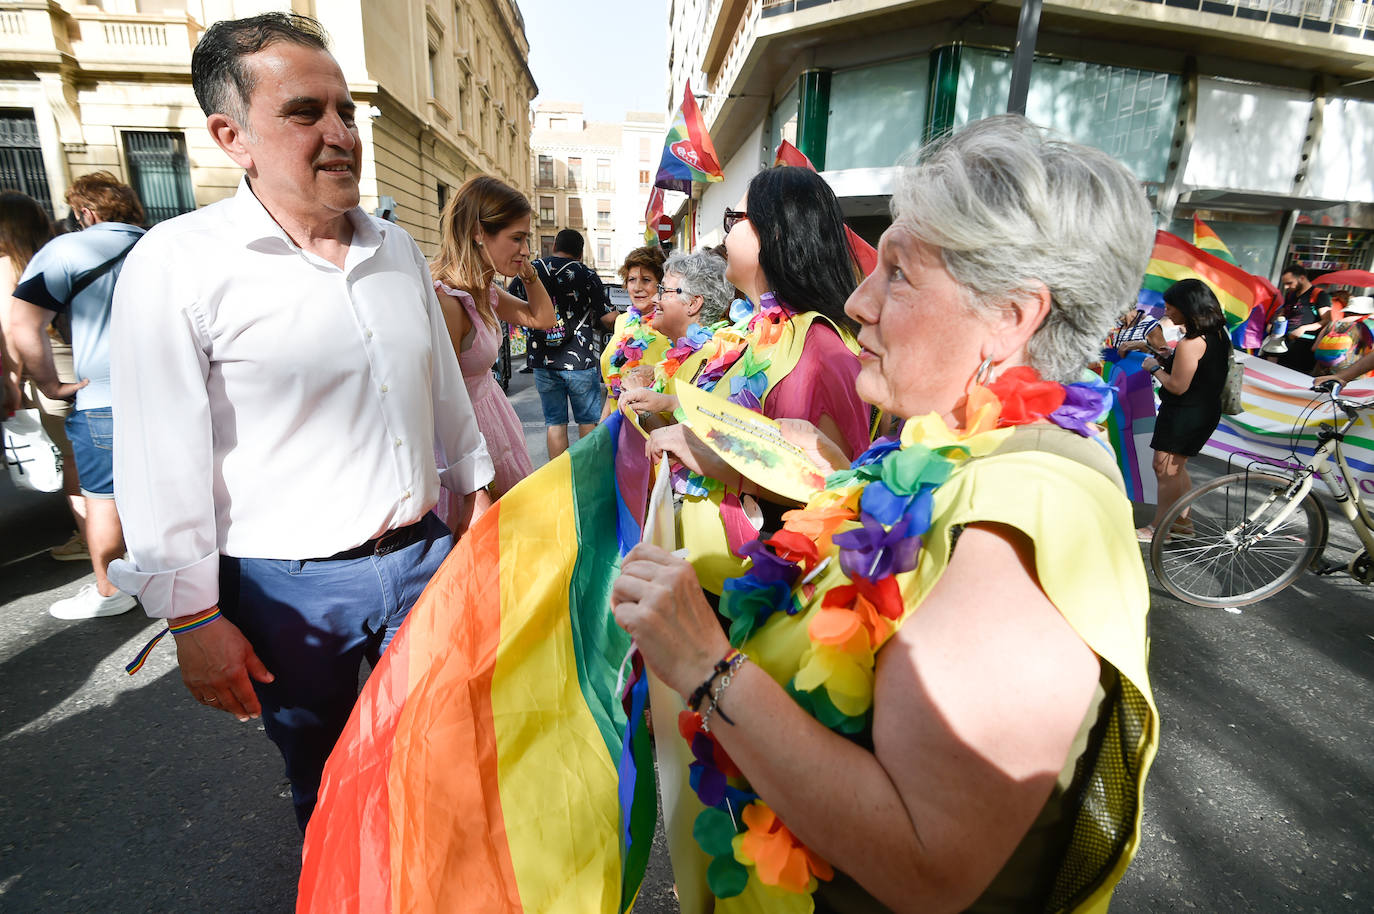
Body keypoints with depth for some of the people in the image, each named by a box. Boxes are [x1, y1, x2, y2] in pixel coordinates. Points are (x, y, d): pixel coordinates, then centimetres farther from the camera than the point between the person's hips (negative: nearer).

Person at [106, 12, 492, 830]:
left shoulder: (399, 249, 5)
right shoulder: (177, 263, -11)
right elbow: (163, 461, -11)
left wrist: (478, 498, 15)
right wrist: (193, 616, -9)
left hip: (422, 556, 4)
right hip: (288, 588, -4)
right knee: (326, 791, 19)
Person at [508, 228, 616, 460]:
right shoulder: (586, 274, -5)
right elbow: (609, 319, -8)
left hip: (543, 362, 3)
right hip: (580, 361, -3)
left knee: (554, 422, 11)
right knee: (588, 420, 11)